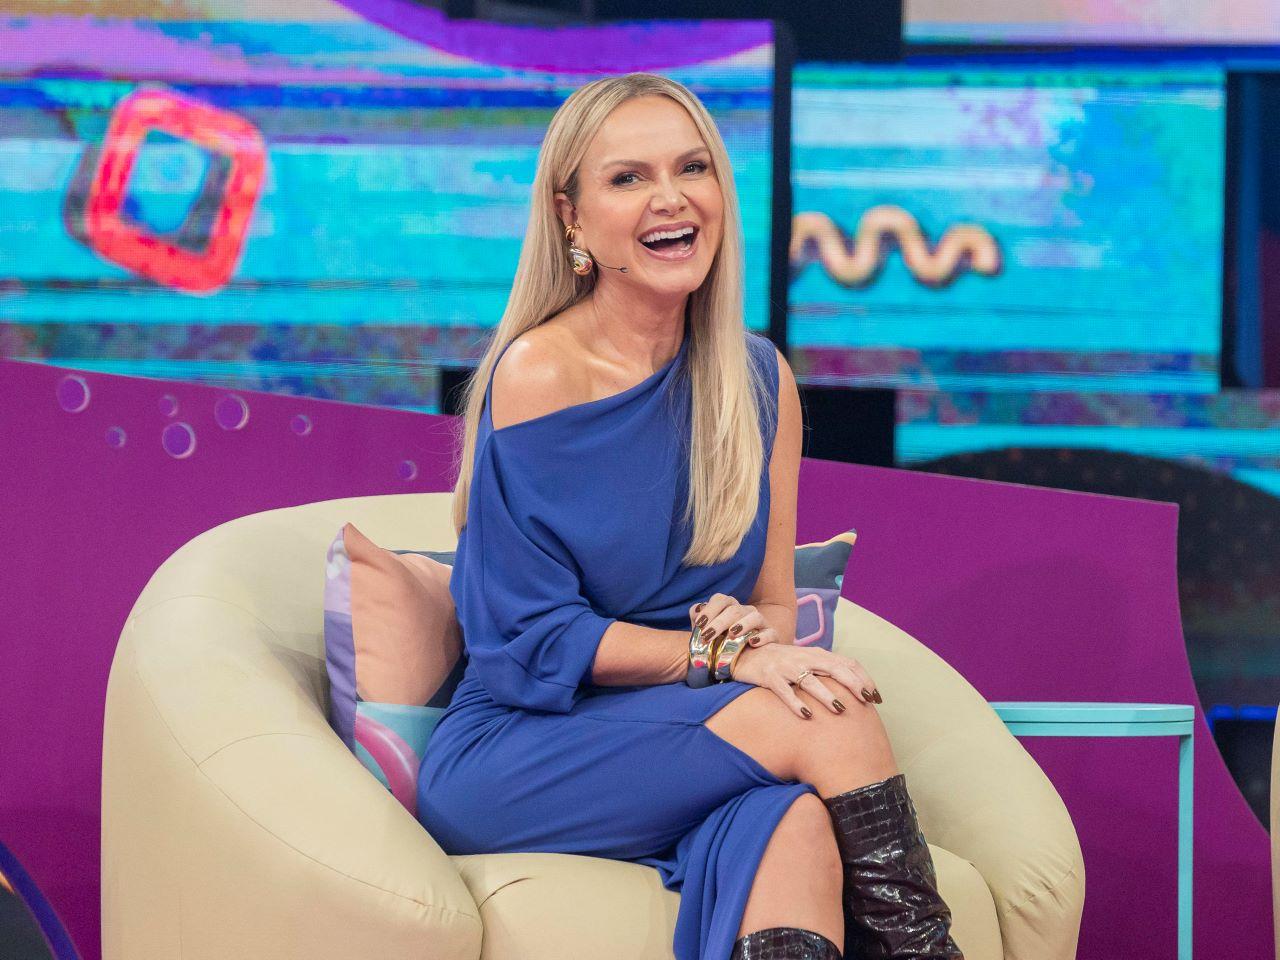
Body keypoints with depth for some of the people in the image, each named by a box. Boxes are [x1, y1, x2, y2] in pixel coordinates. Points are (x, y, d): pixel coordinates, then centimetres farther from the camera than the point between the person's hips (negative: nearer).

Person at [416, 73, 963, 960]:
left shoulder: (759, 379, 9)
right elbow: (535, 639, -9)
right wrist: (722, 651, -20)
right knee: (827, 724, -28)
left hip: (669, 737, 4)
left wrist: (735, 622, -12)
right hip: (513, 756, -4)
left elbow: (775, 613, 12)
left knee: (799, 824, -34)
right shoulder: (535, 377, -9)